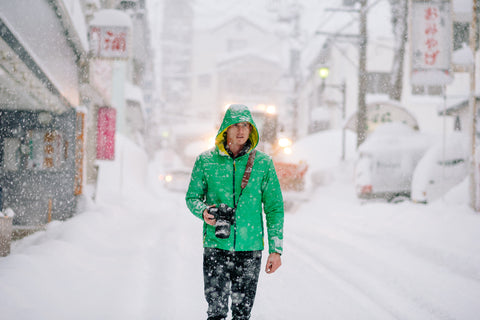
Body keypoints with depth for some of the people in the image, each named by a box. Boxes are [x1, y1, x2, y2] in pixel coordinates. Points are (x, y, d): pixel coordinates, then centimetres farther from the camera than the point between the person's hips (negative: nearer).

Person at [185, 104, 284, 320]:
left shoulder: (263, 163, 3)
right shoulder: (206, 161, 2)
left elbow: (274, 207, 6)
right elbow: (192, 197, 11)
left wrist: (276, 249, 2)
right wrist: (203, 211, -13)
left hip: (250, 247, 1)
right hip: (216, 245, -1)